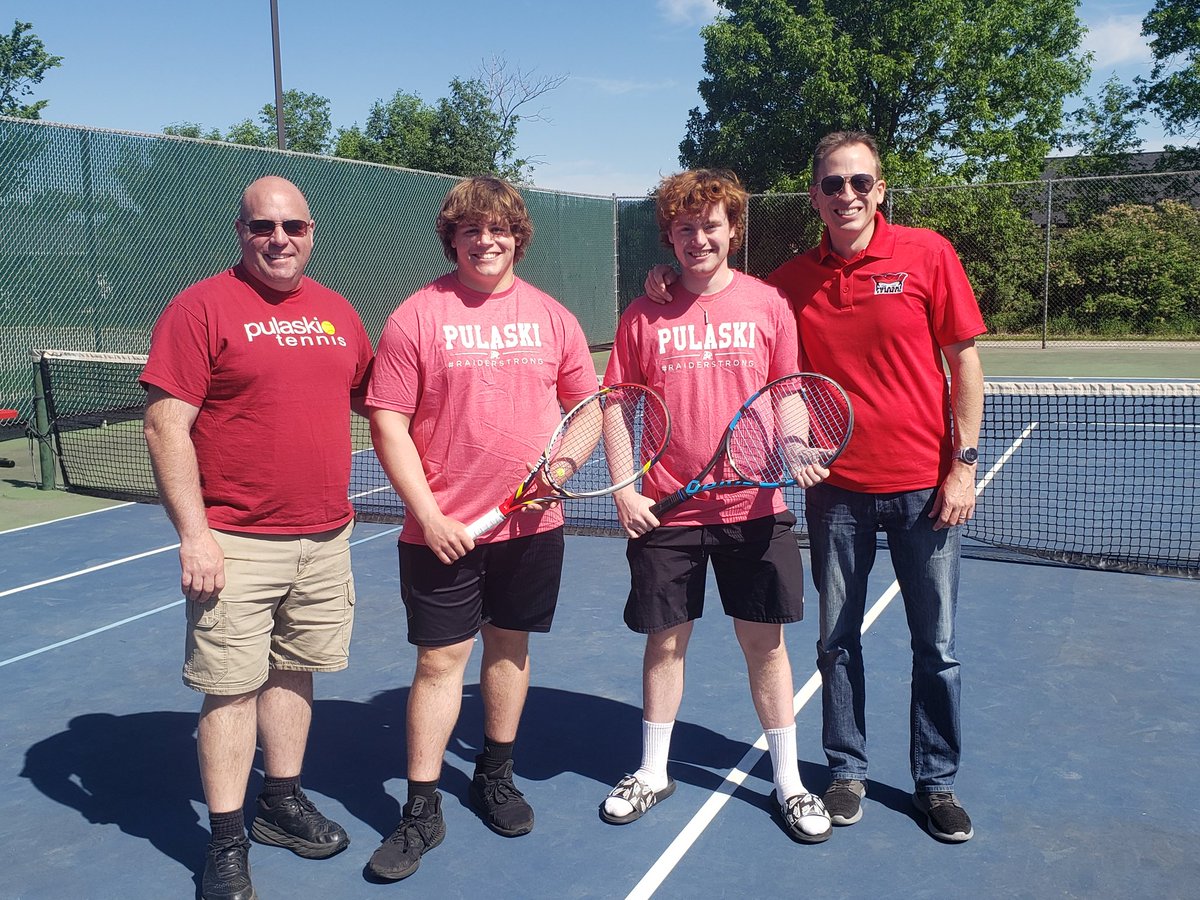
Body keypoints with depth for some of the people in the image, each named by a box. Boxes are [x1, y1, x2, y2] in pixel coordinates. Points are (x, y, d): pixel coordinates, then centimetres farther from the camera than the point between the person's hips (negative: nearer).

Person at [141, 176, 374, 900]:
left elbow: (370, 398, 24)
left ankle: (283, 801, 32)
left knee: (294, 672, 16)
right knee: (232, 687, 0)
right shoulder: (201, 308, -7)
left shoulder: (338, 313, 11)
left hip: (325, 539, 5)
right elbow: (167, 425, -11)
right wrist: (194, 533, -15)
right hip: (238, 543, -5)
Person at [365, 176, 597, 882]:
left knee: (510, 645, 15)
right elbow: (388, 424, -6)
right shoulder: (416, 318, -5)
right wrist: (429, 514, -12)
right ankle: (422, 812, 14)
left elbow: (586, 403, 13)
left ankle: (496, 776, 35)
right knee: (441, 659, 1)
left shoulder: (551, 316, 5)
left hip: (532, 523, 3)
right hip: (443, 529, -3)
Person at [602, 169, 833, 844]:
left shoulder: (769, 305, 0)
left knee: (765, 641, 7)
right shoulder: (643, 315, 1)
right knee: (665, 640, 11)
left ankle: (789, 781, 24)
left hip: (753, 506, 0)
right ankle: (654, 773, 30)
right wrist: (623, 488, -3)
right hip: (665, 509, 1)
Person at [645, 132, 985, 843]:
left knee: (936, 645, 9)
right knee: (838, 640, 11)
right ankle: (847, 770, 30)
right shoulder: (792, 280, 2)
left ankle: (937, 783, 27)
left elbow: (964, 362, -2)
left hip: (925, 488, -1)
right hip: (837, 489, 2)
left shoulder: (927, 253, -4)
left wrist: (964, 465, -7)